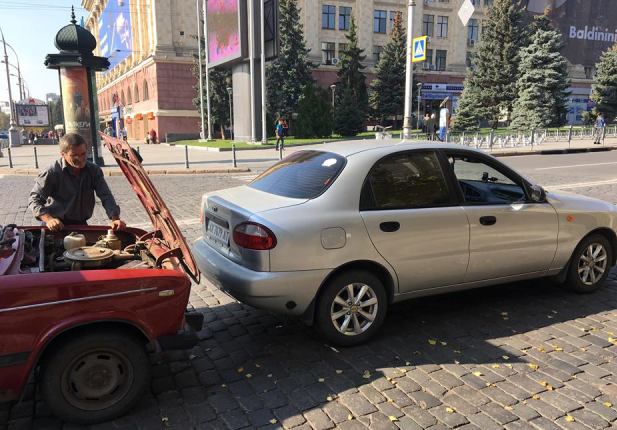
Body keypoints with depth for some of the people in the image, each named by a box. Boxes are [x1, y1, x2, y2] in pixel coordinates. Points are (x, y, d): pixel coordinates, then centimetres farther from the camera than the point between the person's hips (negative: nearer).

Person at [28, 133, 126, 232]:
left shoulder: (94, 170, 0)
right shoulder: (52, 172, -11)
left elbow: (106, 196, -3)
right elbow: (34, 199, -10)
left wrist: (115, 219, -19)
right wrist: (48, 219, -27)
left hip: (81, 224, 3)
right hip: (57, 226, -2)